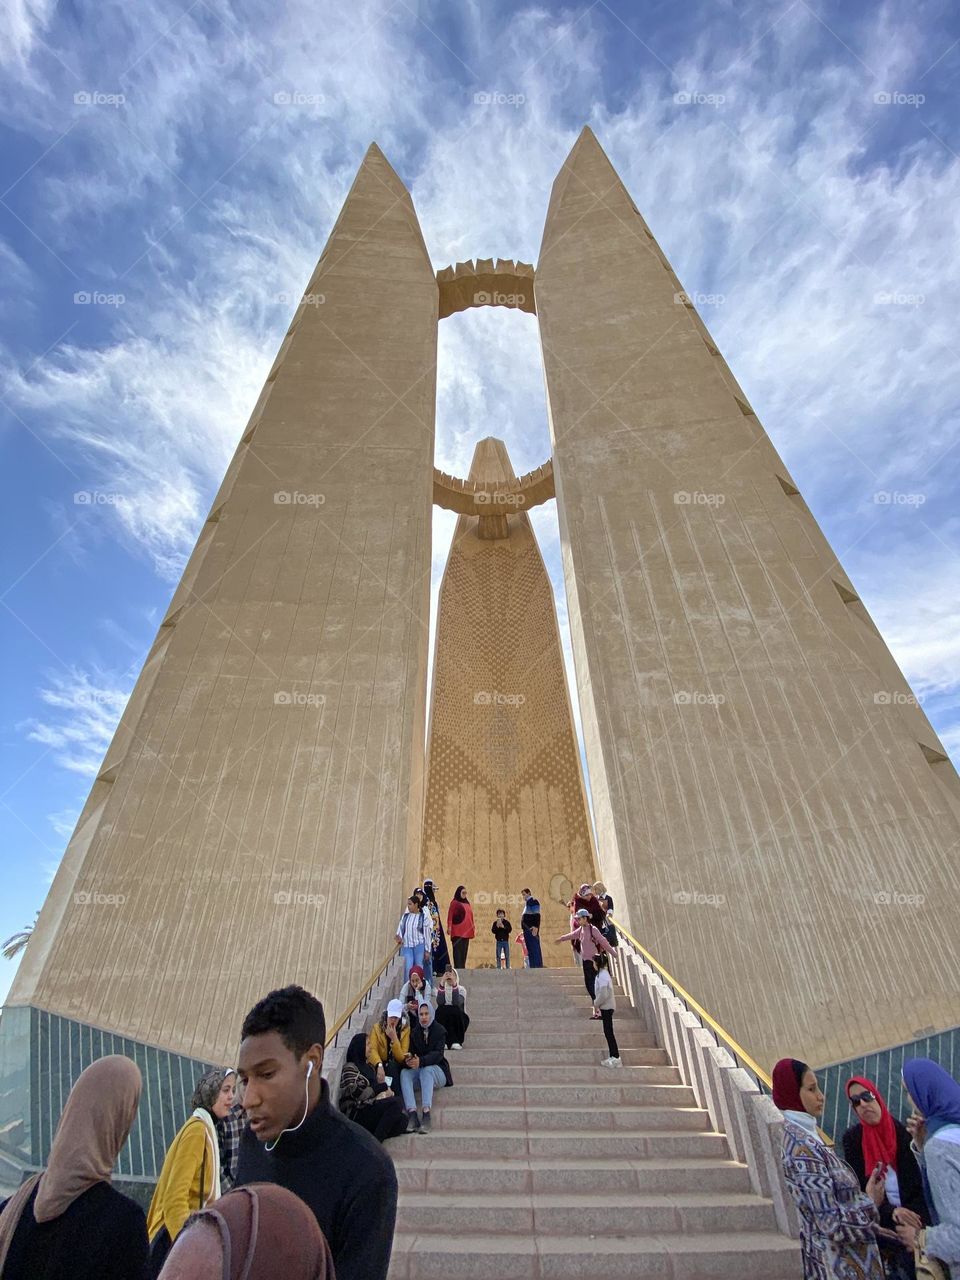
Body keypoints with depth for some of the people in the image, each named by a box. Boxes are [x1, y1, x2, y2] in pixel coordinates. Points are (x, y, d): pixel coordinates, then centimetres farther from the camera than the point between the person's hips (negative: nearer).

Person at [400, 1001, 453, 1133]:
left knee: (426, 1070, -36)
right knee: (404, 1073, -27)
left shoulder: (439, 1030, -4)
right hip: (419, 1071, 4)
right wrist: (409, 1060, -26)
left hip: (437, 1069, -3)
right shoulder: (414, 1032, 8)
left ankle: (426, 1114, -46)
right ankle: (412, 1114, -40)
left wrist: (421, 1061, -35)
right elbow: (411, 1052, 0)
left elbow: (438, 1054, -17)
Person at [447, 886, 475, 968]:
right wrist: (449, 927, -17)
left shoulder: (467, 903, 18)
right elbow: (450, 915, -8)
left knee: (464, 951, 8)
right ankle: (457, 969, -5)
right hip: (457, 931, -7)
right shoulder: (454, 902, -2)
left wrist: (473, 927, 18)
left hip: (466, 931, 7)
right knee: (458, 950, -7)